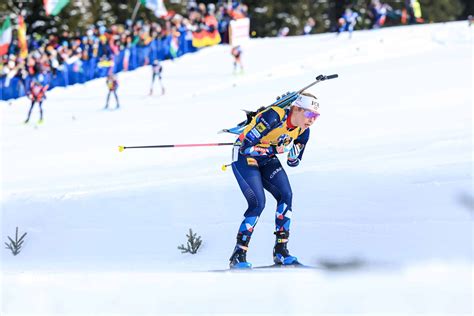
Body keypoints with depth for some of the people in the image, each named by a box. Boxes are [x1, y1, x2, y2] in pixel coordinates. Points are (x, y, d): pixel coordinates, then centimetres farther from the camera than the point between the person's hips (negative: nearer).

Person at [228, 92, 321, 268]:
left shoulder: (303, 131, -8)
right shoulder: (273, 117, -31)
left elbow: (293, 163, 4)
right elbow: (246, 146, -31)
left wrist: (293, 154, -19)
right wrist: (276, 149, -34)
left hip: (267, 159, 7)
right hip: (244, 156, -7)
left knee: (286, 195, -13)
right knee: (258, 203, -19)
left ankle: (281, 251, -4)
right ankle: (238, 256, -12)